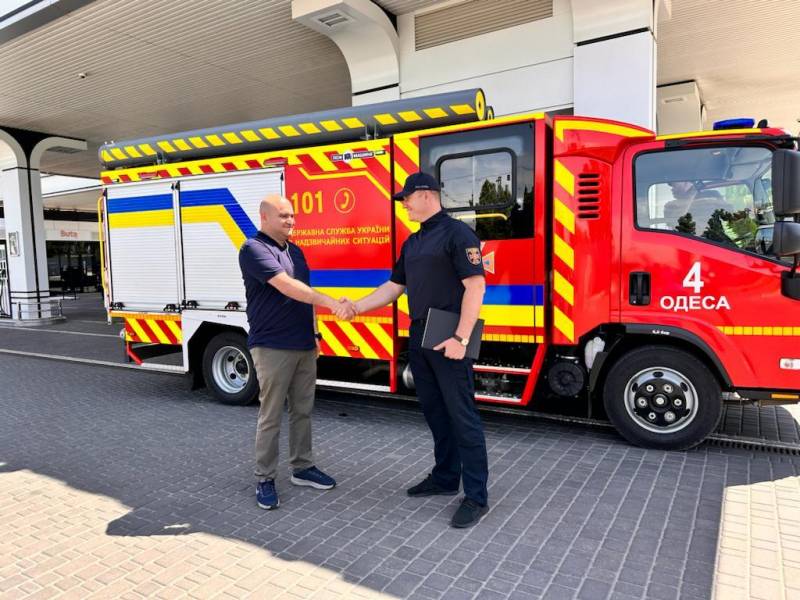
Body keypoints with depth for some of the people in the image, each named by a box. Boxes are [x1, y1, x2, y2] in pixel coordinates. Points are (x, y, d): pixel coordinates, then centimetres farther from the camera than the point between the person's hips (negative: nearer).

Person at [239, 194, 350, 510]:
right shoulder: (254, 249, -11)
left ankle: (303, 468, 27)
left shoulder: (295, 251, 15)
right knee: (271, 416, 0)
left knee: (302, 411, 14)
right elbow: (285, 286, -24)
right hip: (272, 347, -7)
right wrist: (329, 302, -30)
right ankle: (265, 479, 13)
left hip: (304, 345, 8)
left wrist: (315, 333, 17)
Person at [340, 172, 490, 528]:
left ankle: (476, 496, 7)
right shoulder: (412, 242, 17)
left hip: (448, 341, -9)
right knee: (435, 412, 16)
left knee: (461, 416, -3)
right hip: (419, 340, 9)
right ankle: (445, 478, 30)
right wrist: (357, 307, 11)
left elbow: (475, 286, -17)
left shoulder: (457, 234, -10)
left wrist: (461, 338, -22)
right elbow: (394, 287, 20)